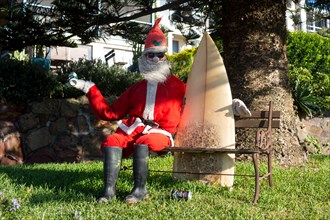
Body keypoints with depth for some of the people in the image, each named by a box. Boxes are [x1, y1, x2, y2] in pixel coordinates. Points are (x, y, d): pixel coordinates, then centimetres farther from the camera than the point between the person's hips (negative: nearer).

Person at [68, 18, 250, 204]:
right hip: (131, 130, 3)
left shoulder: (177, 86, 18)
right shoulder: (137, 88, 25)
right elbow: (110, 112, 22)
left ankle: (140, 189, -29)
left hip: (159, 133, -3)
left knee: (143, 142, -36)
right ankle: (109, 189, -33)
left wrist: (230, 104, 4)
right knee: (112, 141, -29)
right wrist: (90, 89, 18)